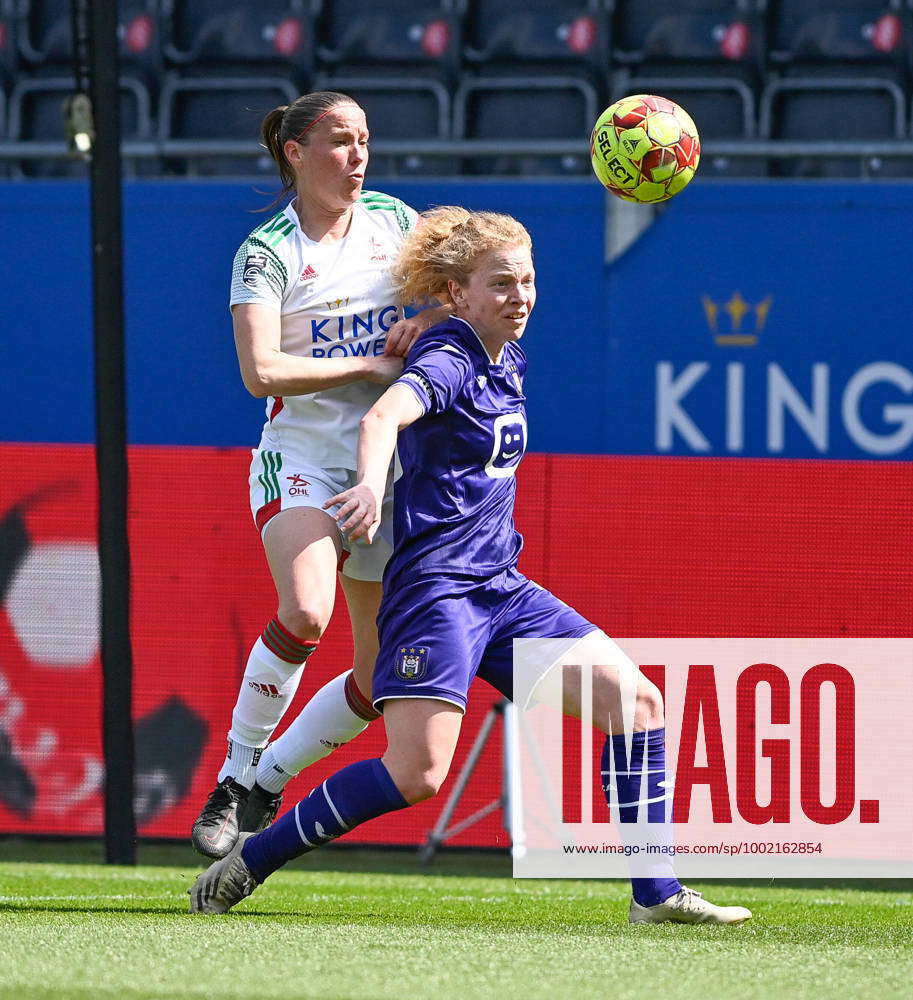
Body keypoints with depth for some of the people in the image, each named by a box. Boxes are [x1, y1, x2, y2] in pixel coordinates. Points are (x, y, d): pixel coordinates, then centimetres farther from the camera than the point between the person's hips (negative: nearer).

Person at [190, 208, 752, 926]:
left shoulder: (509, 361, 14)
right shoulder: (448, 359, -12)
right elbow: (385, 416, -35)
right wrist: (372, 483, -54)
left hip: (503, 589, 9)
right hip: (436, 587, -9)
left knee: (635, 700, -2)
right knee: (418, 774, -18)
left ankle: (656, 894, 1)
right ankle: (248, 862, -4)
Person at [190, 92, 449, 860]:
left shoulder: (394, 221, 6)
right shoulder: (267, 251, -8)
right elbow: (262, 371, -19)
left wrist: (428, 320, -9)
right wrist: (369, 365, -18)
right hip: (301, 458, -5)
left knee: (383, 680, 1)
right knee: (305, 613, -31)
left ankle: (263, 784, 19)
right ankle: (233, 779, -15)